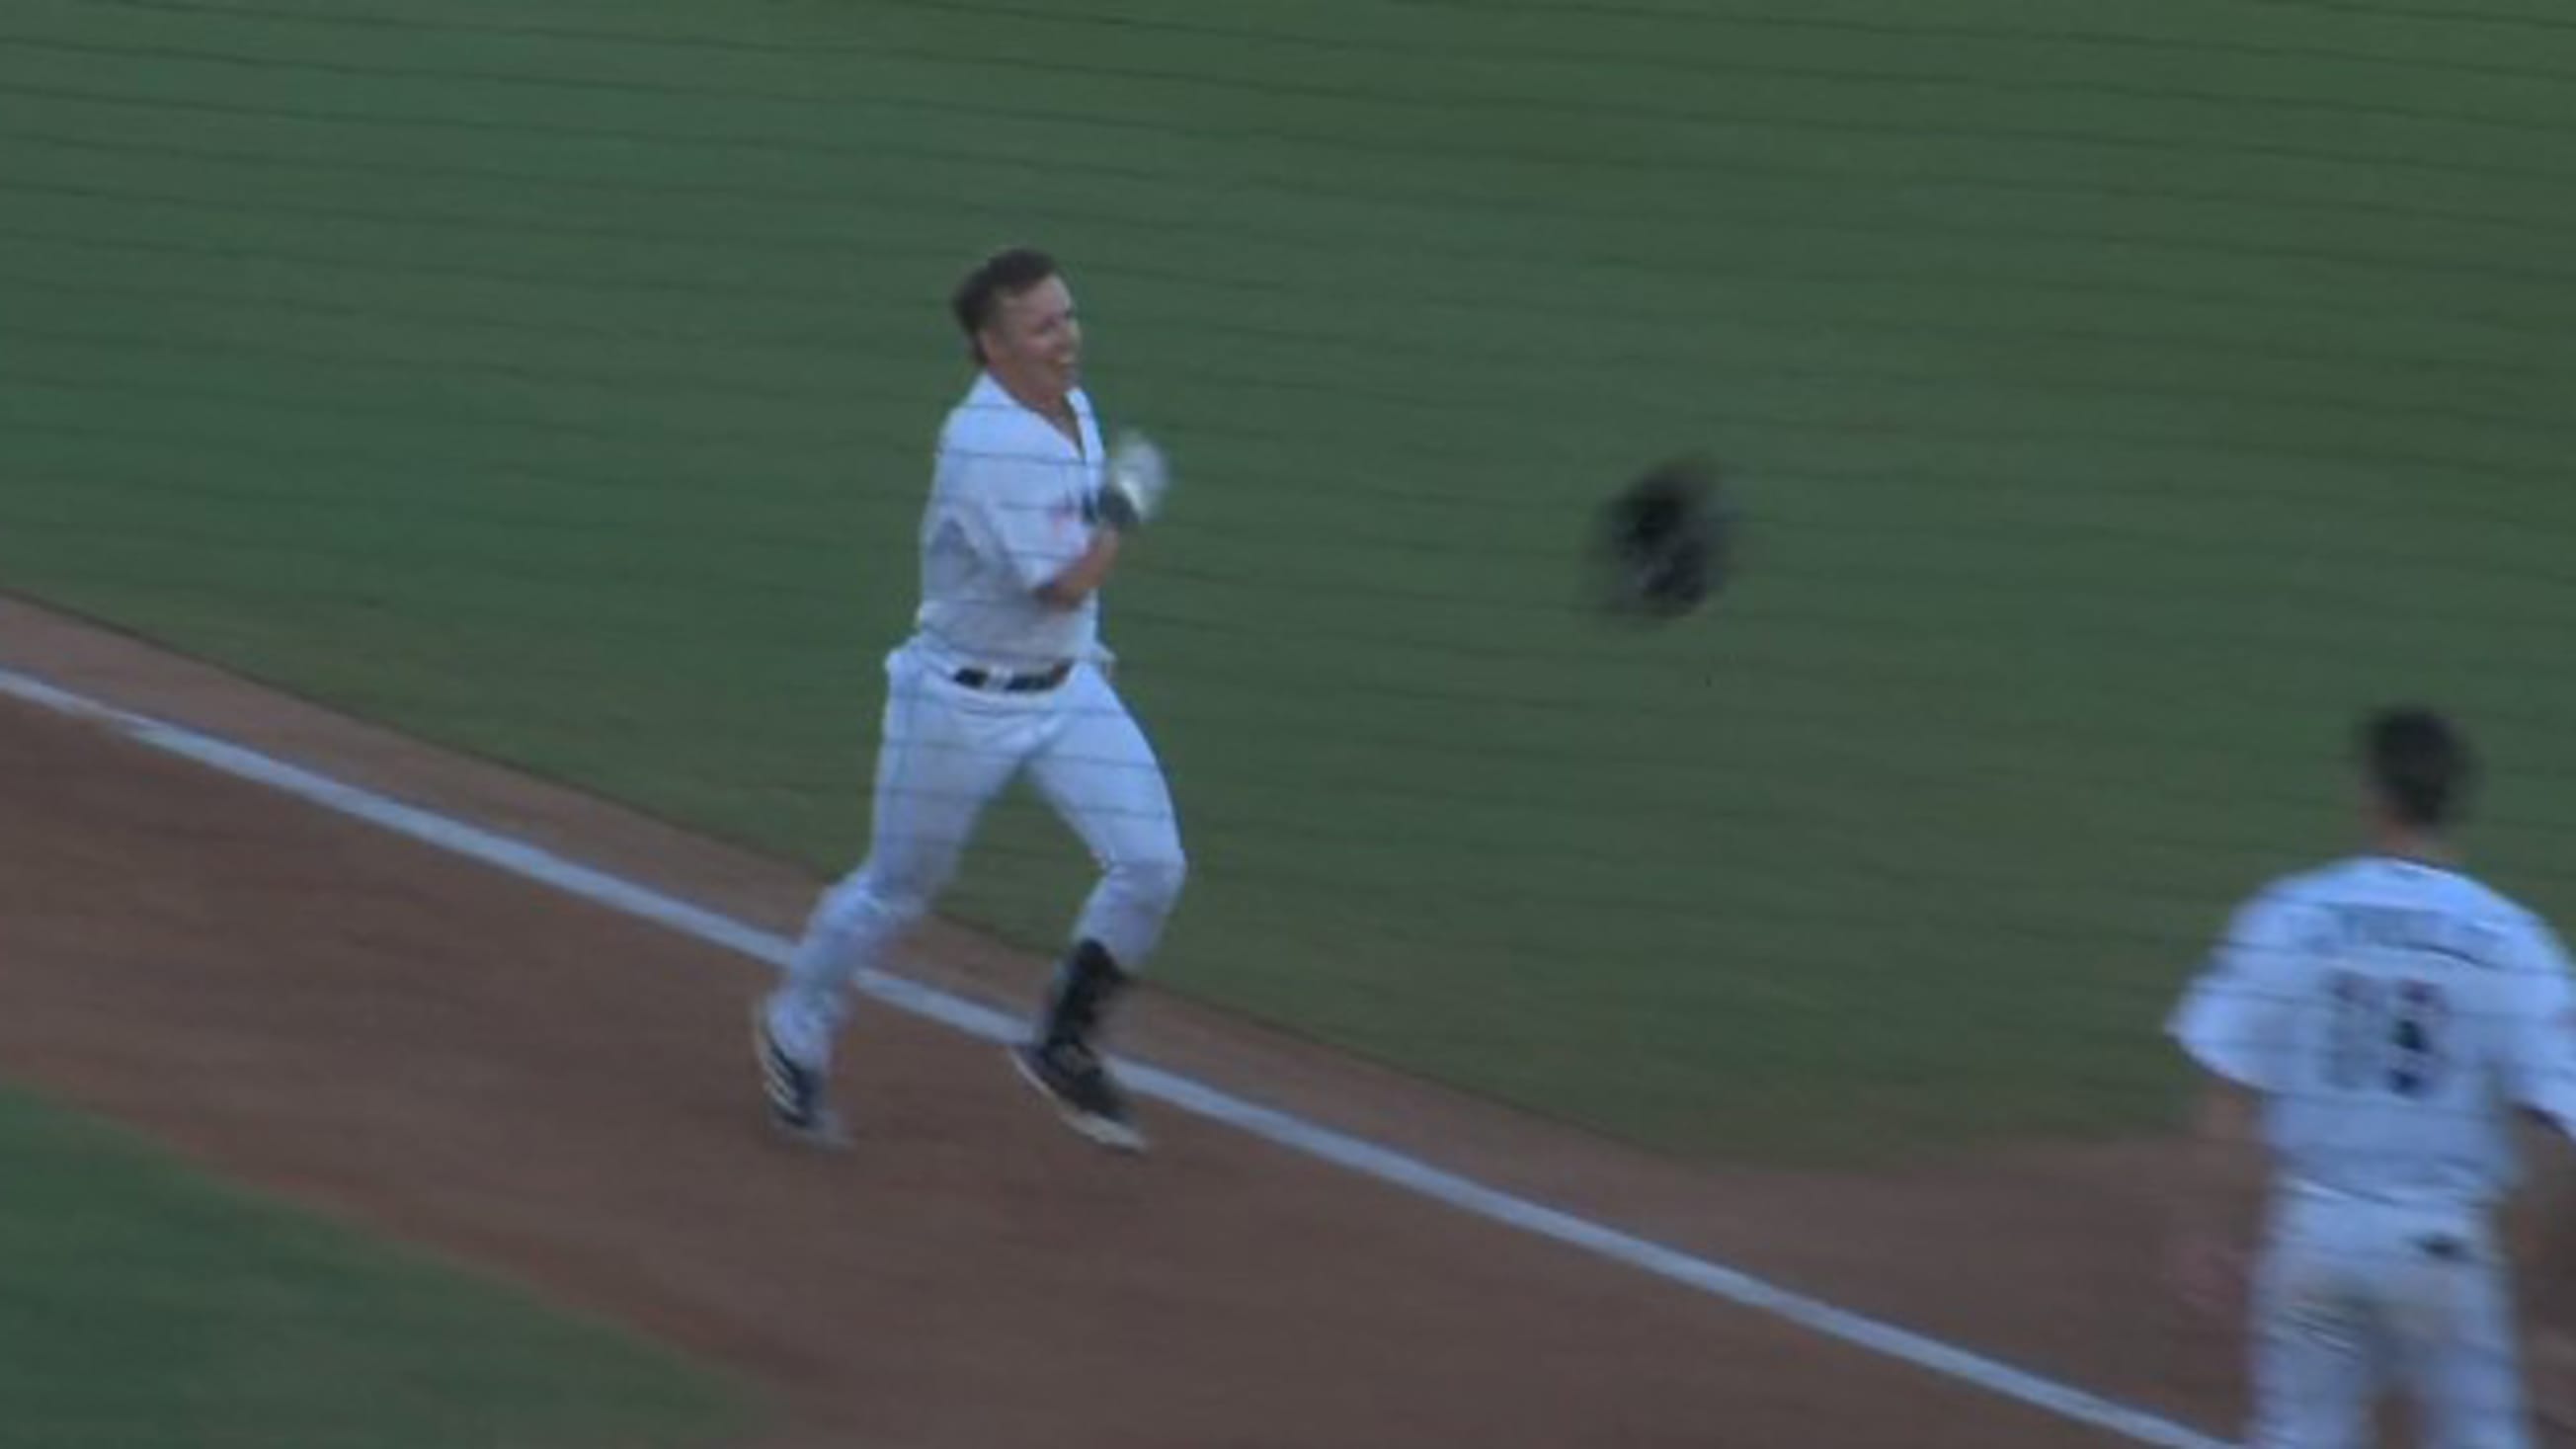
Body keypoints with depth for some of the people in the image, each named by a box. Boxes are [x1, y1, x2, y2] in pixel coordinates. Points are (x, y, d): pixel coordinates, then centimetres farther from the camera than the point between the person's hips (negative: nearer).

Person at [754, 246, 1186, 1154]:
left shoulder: (1071, 408, 2)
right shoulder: (985, 444, -27)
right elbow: (1063, 581, -28)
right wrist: (1127, 511, -14)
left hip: (1067, 687, 7)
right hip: (963, 698, -7)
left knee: (1152, 867, -5)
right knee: (898, 889, 10)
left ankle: (1063, 1047, 14)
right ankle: (796, 1031, 35)